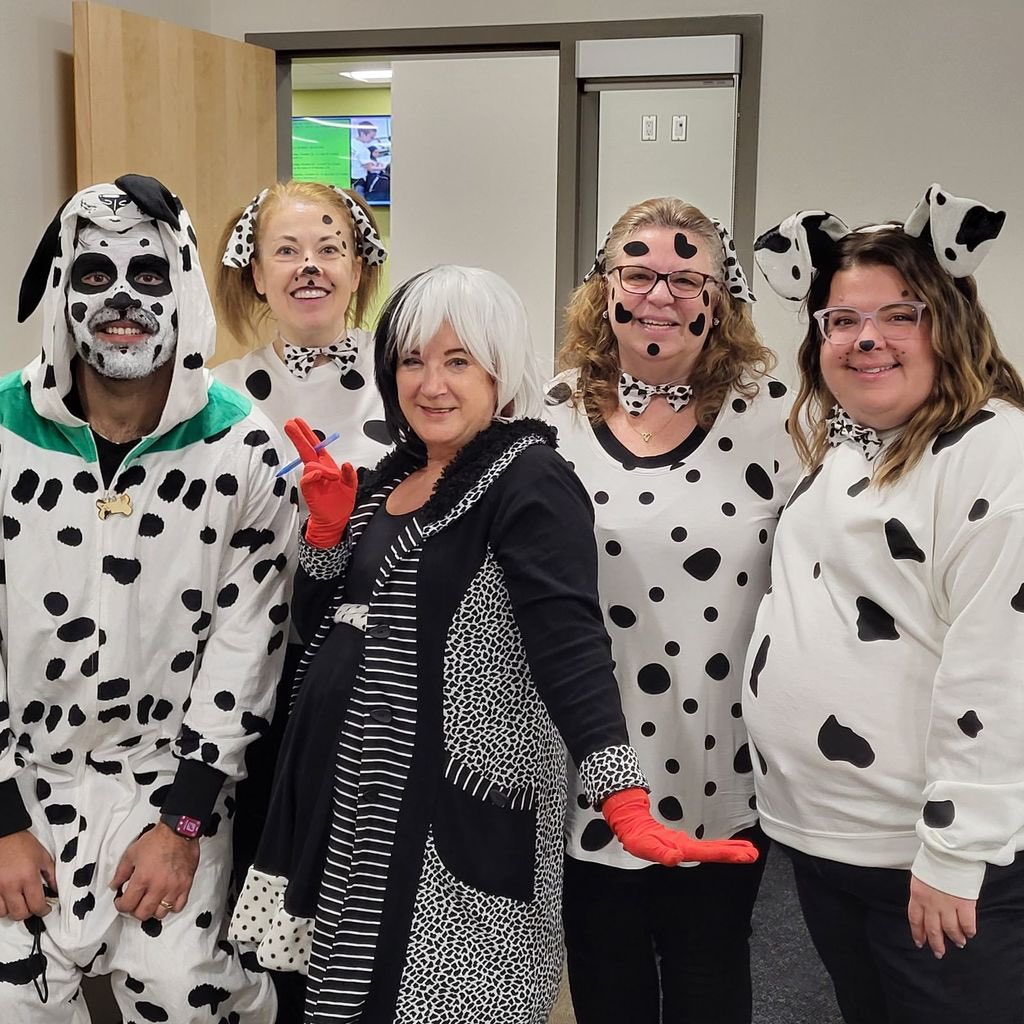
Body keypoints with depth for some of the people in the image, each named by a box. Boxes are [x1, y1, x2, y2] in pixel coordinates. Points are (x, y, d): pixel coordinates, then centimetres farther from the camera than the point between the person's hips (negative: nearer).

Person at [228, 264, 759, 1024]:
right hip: (357, 796, 8)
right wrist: (329, 521, -3)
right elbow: (321, 618, 13)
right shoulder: (392, 474, 9)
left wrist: (626, 802, -36)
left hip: (462, 810, -8)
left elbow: (569, 643, -25)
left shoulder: (530, 482, -13)